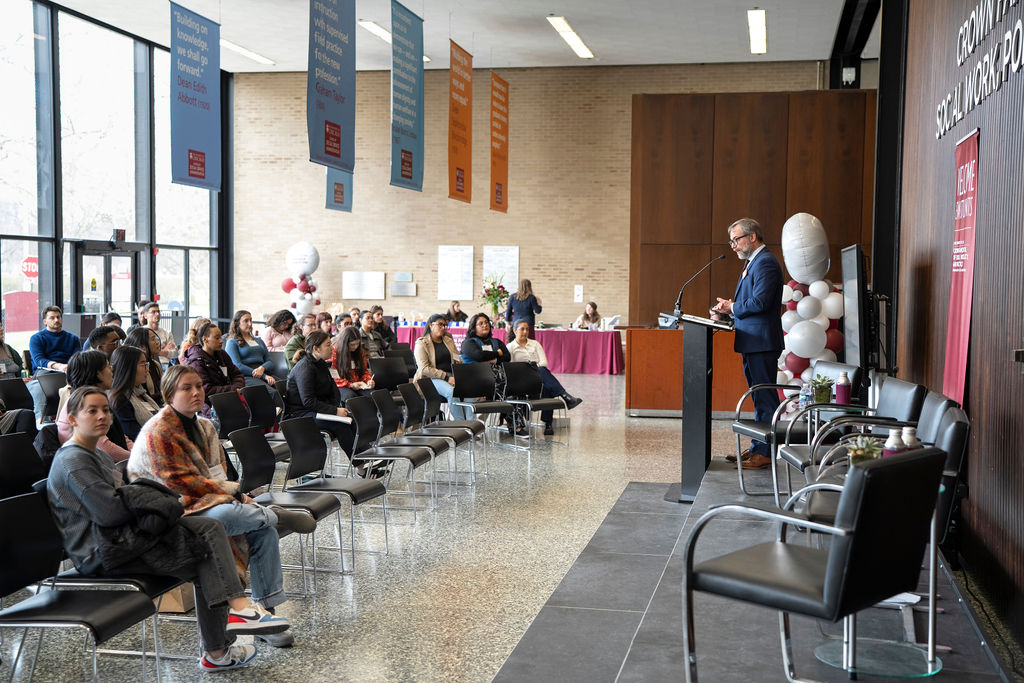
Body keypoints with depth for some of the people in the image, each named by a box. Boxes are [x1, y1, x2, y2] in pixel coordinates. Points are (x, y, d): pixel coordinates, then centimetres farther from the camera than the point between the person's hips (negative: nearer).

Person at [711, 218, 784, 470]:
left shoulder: (765, 262, -14)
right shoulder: (752, 262, 19)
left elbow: (760, 302, -23)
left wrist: (732, 308, -11)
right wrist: (728, 307, 4)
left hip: (761, 342, -11)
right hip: (752, 342, 11)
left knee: (765, 397, -6)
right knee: (759, 397, 15)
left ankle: (765, 452, -2)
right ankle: (758, 447, 23)